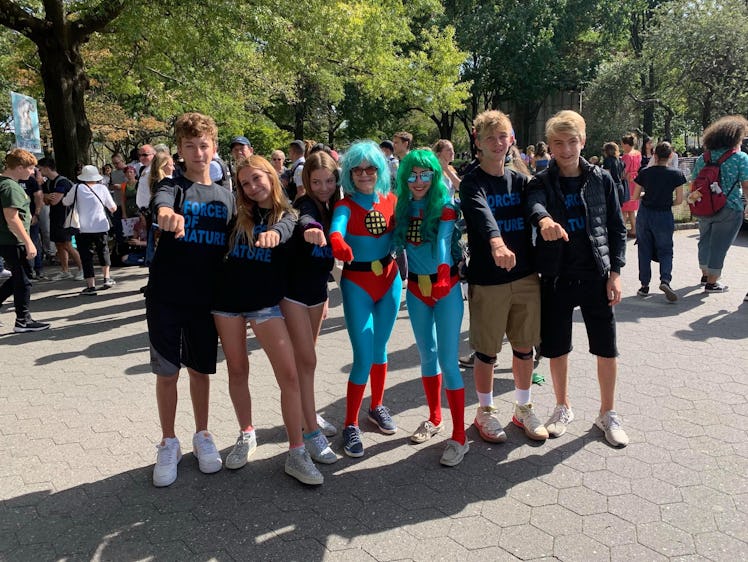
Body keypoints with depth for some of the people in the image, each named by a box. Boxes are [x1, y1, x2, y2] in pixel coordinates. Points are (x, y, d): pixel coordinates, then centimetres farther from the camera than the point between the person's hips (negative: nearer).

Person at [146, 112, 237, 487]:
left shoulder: (226, 197, 8)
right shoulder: (173, 186, -3)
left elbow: (231, 247, 11)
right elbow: (160, 202, -28)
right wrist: (166, 213, -52)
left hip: (206, 298, 2)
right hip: (166, 296, -2)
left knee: (200, 369, 12)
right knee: (167, 371, 5)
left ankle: (202, 436, 29)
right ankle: (168, 443, 22)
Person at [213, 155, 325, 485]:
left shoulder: (285, 216, 1)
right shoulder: (237, 213, 7)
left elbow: (286, 229, -22)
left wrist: (274, 233, -42)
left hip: (265, 302, -2)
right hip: (228, 298, 2)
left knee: (289, 374, -10)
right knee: (237, 370, 10)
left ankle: (296, 453, 0)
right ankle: (246, 435, 31)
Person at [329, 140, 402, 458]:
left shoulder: (391, 200, 1)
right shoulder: (346, 205, -12)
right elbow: (336, 228, -34)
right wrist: (337, 242, -55)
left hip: (389, 280, 4)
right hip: (357, 284, -4)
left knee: (379, 349, 16)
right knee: (364, 357, -8)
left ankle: (377, 407, 36)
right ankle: (350, 425, 8)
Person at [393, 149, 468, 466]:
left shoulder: (445, 206, -10)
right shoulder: (403, 207, 5)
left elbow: (443, 242, -24)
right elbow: (397, 243, 5)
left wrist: (442, 276, -37)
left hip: (446, 287, -5)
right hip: (416, 287, 5)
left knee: (448, 360, -6)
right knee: (427, 355, 16)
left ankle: (459, 436, 4)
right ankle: (434, 418, 34)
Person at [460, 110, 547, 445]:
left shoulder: (520, 180, 11)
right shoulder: (472, 184, -7)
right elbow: (482, 214, -28)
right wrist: (496, 241, -47)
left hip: (526, 278, 5)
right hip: (487, 280, -4)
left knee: (524, 347, 13)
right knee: (487, 351, 6)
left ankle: (523, 408, 32)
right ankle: (485, 412, 26)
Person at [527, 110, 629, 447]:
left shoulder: (601, 179, 3)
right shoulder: (541, 182, -1)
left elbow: (617, 228, 4)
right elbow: (533, 204, -25)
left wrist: (615, 272, -4)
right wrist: (544, 219, -48)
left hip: (596, 276, 0)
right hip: (556, 277, 0)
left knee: (606, 349, 5)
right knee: (556, 347, 10)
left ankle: (608, 413, 25)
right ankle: (563, 408, 31)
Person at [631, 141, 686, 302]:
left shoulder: (644, 173, -4)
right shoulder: (676, 174, -7)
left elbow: (635, 196, 1)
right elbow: (679, 200, -4)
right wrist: (667, 202, 15)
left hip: (644, 214, 1)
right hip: (664, 216, -1)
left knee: (644, 250, 10)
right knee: (665, 251, 9)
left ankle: (644, 285, 11)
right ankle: (665, 280, -13)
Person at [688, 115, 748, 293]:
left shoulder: (703, 157, 5)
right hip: (729, 209, -5)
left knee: (705, 241, 21)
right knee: (719, 245, 4)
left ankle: (705, 275, 37)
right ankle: (712, 282, 12)